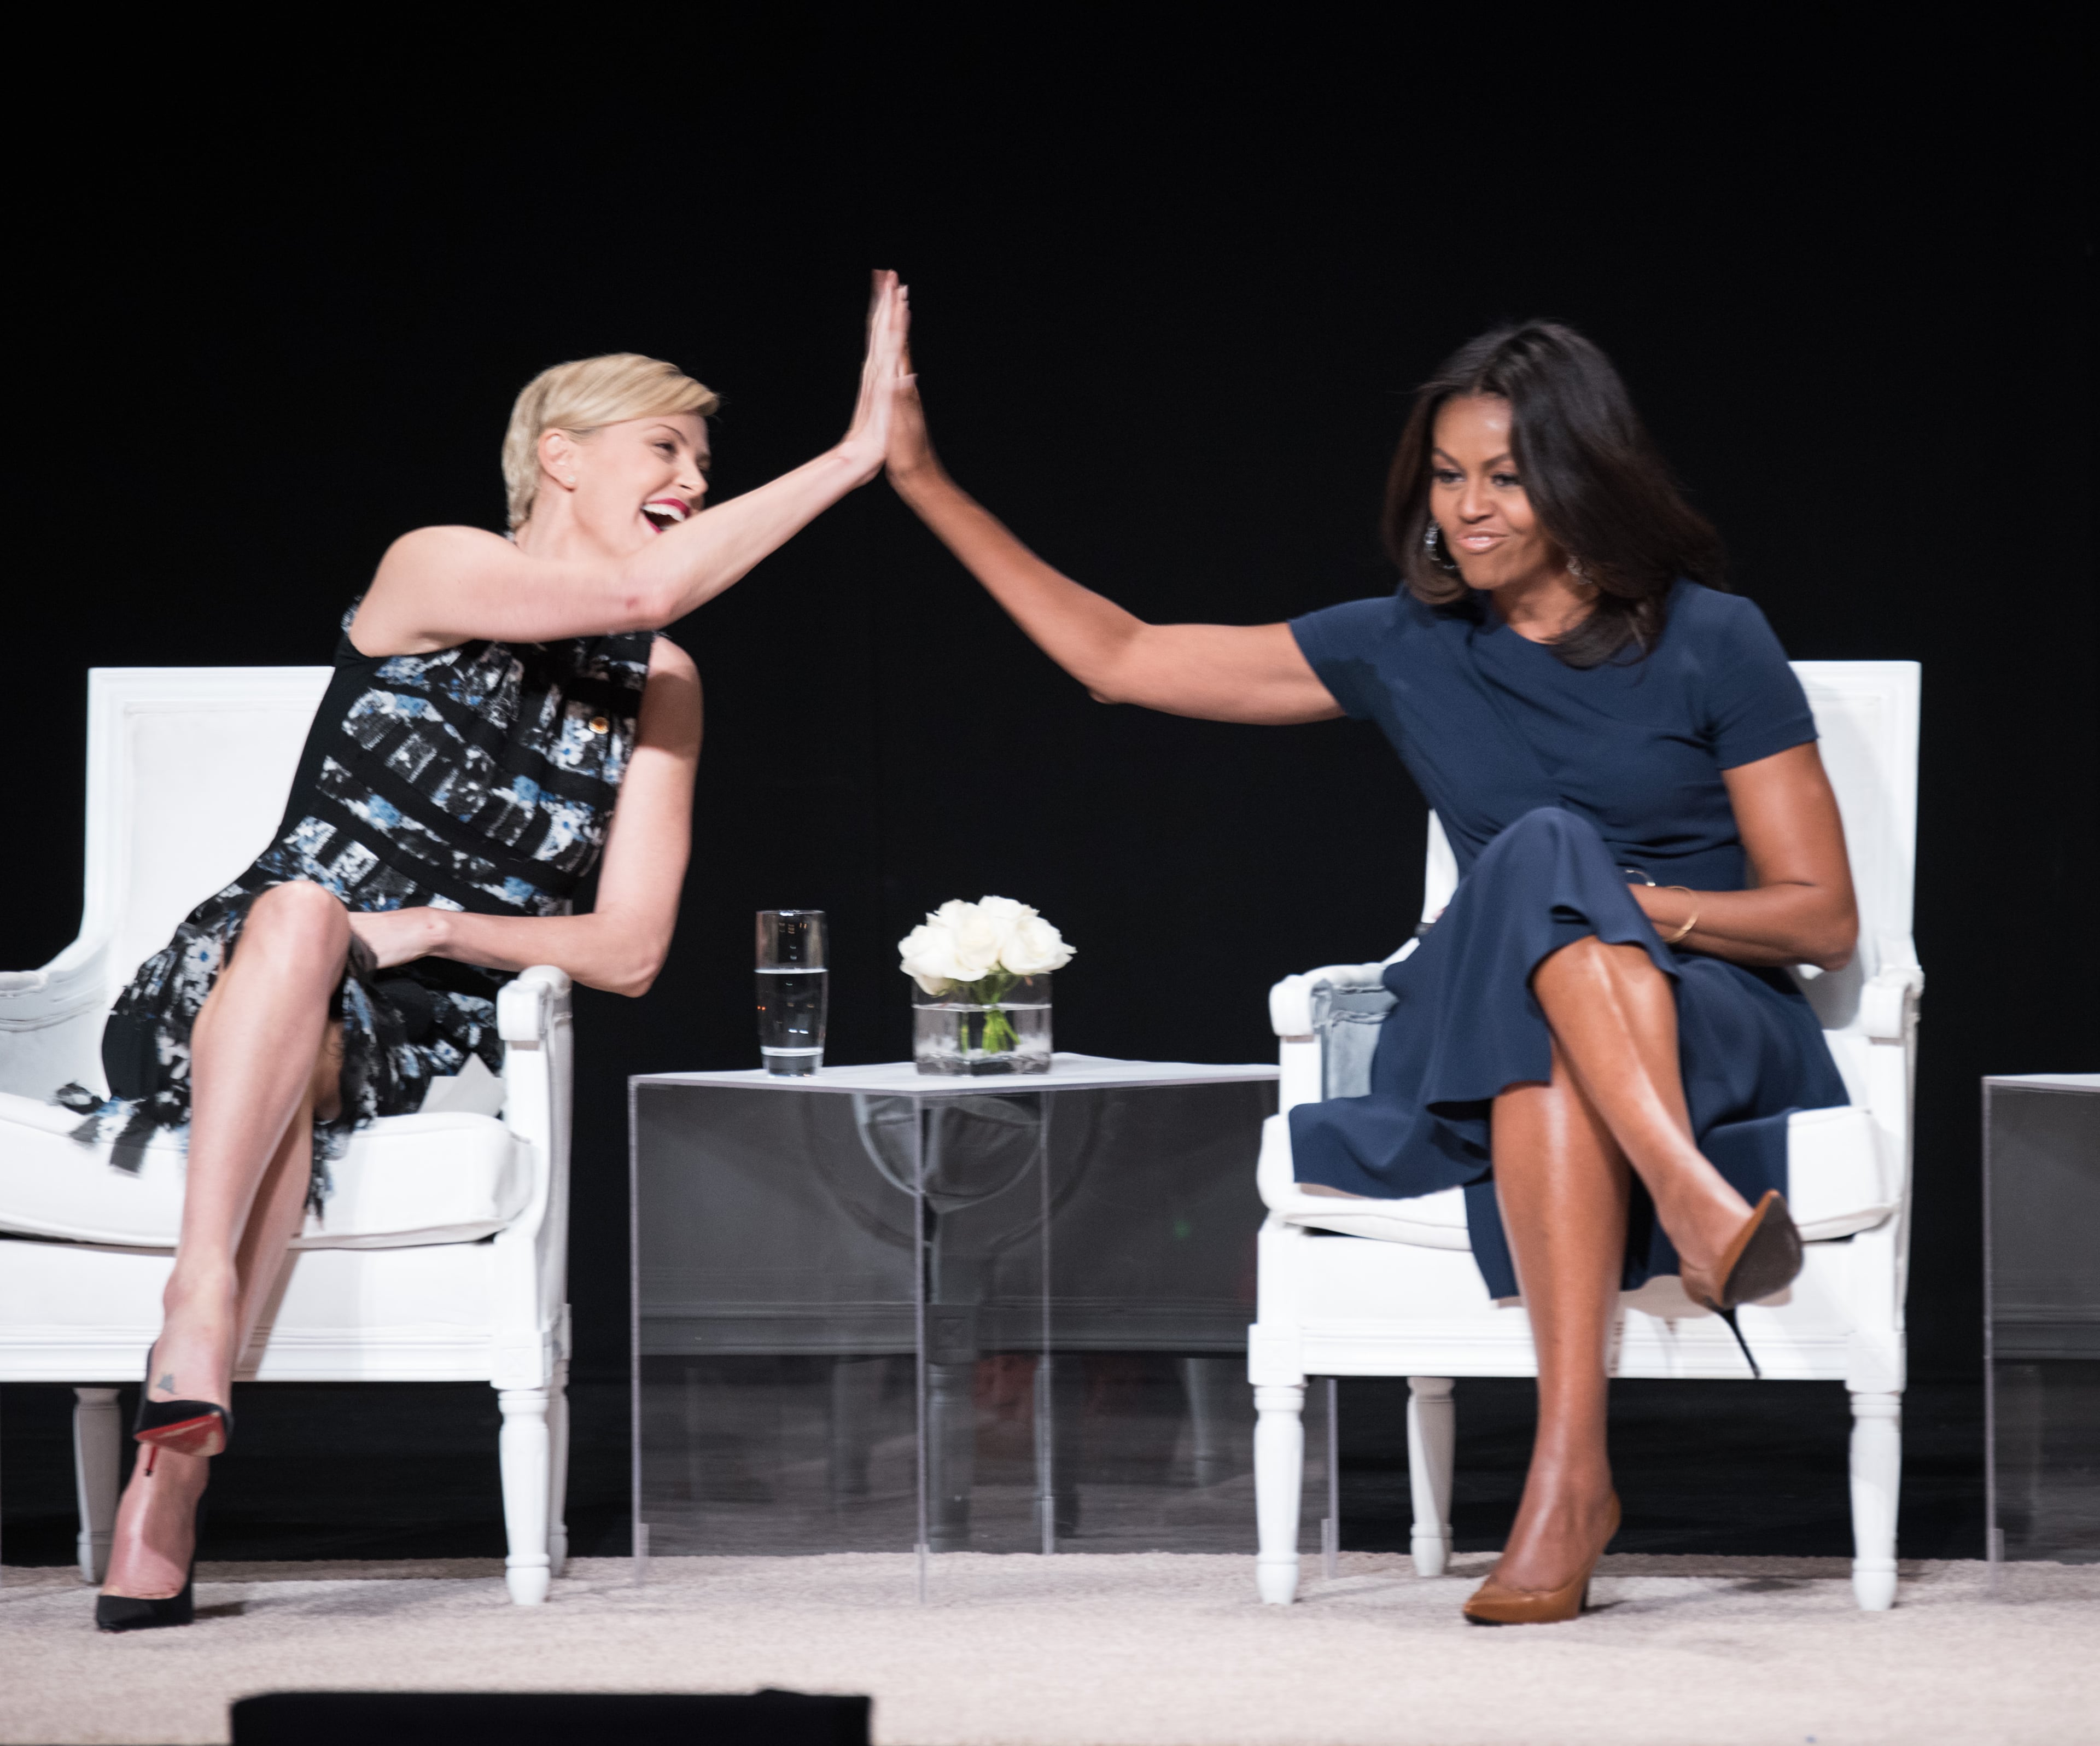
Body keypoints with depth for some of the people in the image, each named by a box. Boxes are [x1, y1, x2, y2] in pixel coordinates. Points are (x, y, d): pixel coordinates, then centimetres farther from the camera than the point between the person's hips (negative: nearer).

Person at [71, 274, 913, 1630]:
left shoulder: (659, 690, 14)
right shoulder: (433, 571, -1)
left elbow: (629, 954, 7)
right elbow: (640, 589, -19)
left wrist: (444, 930, -10)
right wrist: (851, 459, -17)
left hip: (419, 1037, 2)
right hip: (241, 987, -2)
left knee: (304, 1070, -35)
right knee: (304, 904, -38)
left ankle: (169, 1465, -47)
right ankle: (201, 1302, -53)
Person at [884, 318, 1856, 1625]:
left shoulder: (1711, 644, 1)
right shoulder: (1407, 653, 11)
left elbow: (1824, 919, 2)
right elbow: (1121, 658, 14)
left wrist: (1638, 907, -16)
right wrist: (925, 484, 11)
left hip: (1722, 1036, -2)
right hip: (1495, 1041, 2)